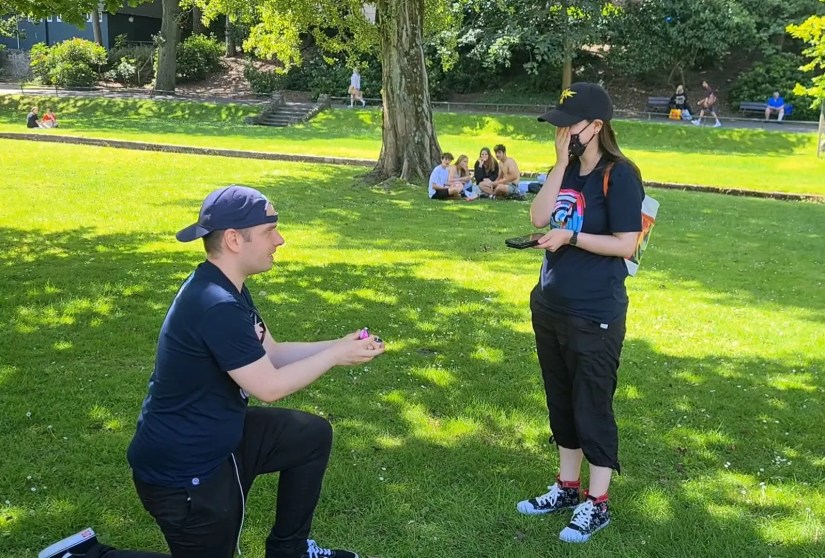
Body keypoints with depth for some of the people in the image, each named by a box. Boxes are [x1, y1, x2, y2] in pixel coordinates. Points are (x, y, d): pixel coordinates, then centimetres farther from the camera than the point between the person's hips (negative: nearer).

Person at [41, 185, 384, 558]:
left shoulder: (227, 289, 4)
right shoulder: (216, 306, -30)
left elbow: (271, 354, 8)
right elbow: (269, 386, -24)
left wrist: (338, 345, -3)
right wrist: (335, 356, -12)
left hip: (215, 439, 10)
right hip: (184, 469, -10)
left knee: (313, 435, 12)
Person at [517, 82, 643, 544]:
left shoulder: (619, 175, -14)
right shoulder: (567, 171, 8)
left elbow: (627, 245, -16)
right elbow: (539, 218, -6)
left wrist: (571, 236, -19)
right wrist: (561, 164, -10)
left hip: (595, 314, -8)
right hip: (551, 306, 8)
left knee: (592, 408, 4)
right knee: (561, 402, 17)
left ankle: (597, 504, 19)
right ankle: (567, 488, 33)